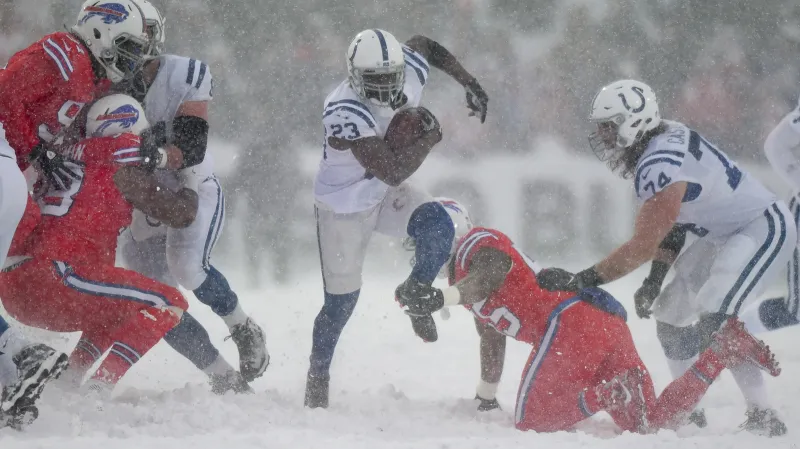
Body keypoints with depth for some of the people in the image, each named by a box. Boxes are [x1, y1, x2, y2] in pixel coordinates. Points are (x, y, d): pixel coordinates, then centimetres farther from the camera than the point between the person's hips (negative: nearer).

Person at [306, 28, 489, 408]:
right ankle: (318, 374, 29)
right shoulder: (346, 113, -38)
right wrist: (430, 136, -28)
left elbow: (425, 46, 7)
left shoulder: (410, 72, -20)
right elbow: (393, 171, -41)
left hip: (385, 195, 5)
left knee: (439, 231, -24)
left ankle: (415, 293, 6)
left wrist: (469, 84, 6)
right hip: (343, 209, -5)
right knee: (342, 301, 3)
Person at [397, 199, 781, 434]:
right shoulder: (463, 277, 31)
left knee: (531, 422, -12)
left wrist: (441, 298, -36)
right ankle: (724, 348, 0)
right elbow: (492, 338, 42)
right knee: (655, 424, 5)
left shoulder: (477, 244, 2)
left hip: (569, 321, -10)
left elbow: (491, 274, -23)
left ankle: (612, 393, -27)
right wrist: (485, 399, 47)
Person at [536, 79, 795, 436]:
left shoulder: (659, 166, -27)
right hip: (725, 234, 11)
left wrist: (581, 280, -27)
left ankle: (762, 417, -20)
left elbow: (643, 245, -29)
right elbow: (671, 220, 11)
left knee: (714, 318, -25)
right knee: (670, 312, 9)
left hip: (765, 229, -11)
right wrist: (654, 280, 2)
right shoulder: (663, 139, 4)